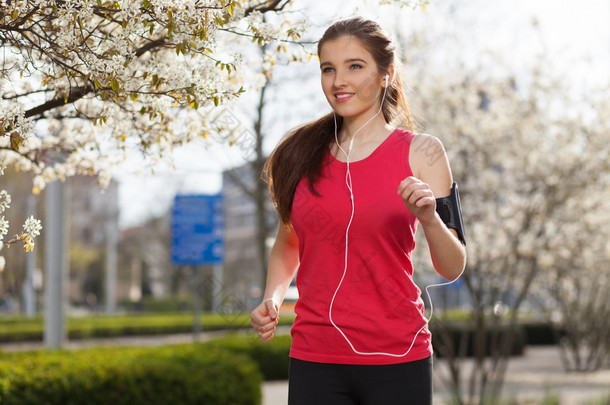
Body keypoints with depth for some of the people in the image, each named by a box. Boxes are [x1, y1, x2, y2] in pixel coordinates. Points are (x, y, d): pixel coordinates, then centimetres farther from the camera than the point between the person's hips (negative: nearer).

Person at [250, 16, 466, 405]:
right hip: (315, 359, 2)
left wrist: (428, 218, -20)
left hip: (396, 360, -2)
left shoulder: (420, 151, -1)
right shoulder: (302, 153, 6)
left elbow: (452, 268, -2)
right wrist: (272, 299, 2)